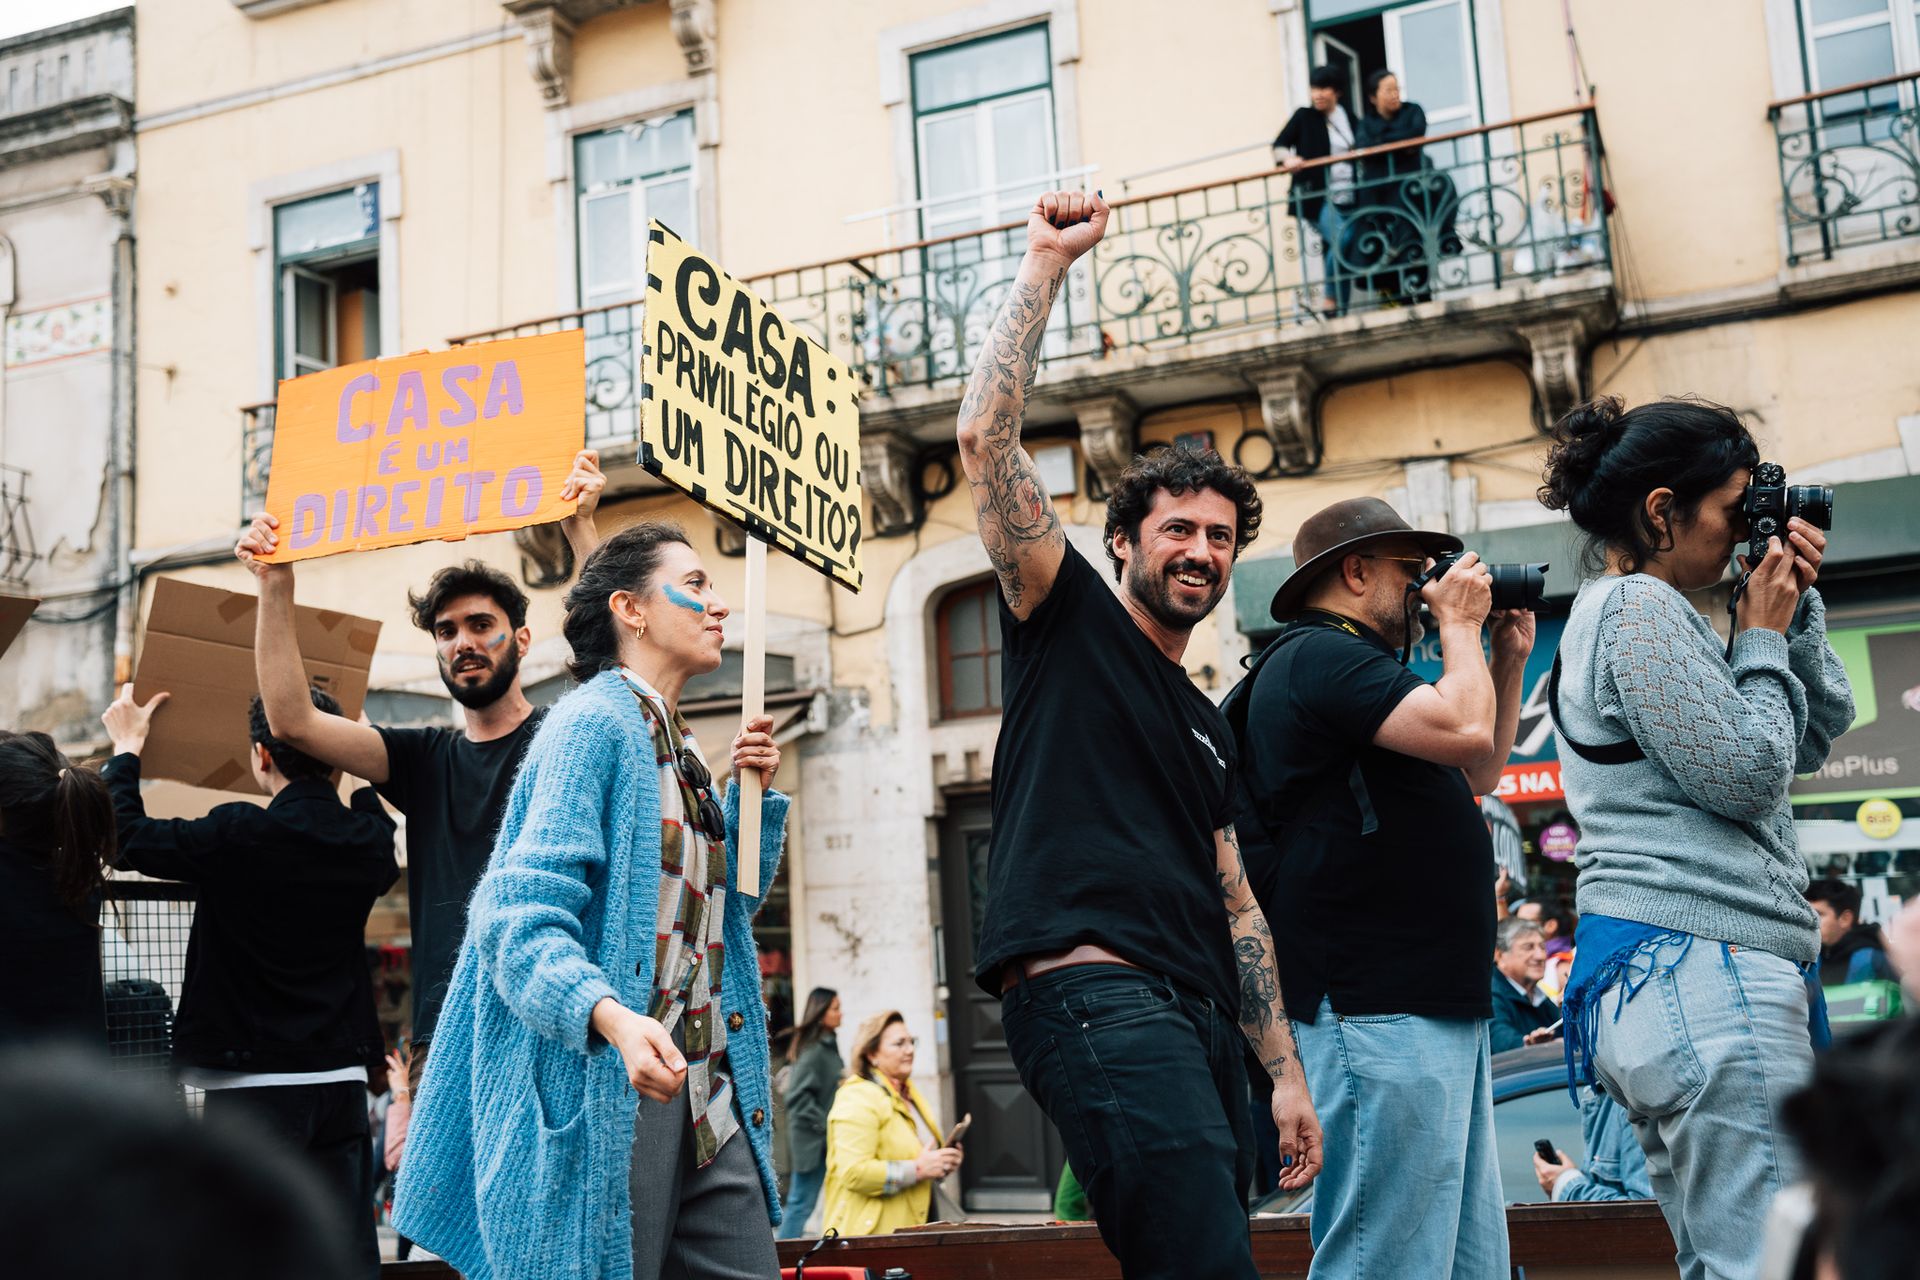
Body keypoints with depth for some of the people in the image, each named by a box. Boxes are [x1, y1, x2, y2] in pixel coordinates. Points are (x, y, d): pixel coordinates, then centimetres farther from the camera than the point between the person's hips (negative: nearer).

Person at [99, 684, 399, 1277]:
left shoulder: (240, 835, -15)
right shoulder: (368, 843, 1)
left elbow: (126, 837, -5)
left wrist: (125, 749, 10)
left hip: (254, 1083, -5)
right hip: (343, 1078, 5)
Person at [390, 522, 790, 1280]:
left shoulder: (680, 750, 18)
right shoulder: (594, 722, -8)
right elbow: (523, 919, -18)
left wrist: (754, 797, 13)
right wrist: (611, 1017, -34)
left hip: (707, 1096, 9)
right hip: (608, 1092, -8)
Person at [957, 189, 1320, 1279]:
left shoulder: (1210, 729, 27)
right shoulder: (1072, 621, 8)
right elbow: (986, 438, -3)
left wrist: (1288, 1073, 20)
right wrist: (1048, 261, -1)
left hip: (1195, 1014, 8)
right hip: (1091, 985, -8)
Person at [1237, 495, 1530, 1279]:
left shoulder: (1349, 662, 24)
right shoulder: (1316, 656, -9)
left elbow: (1476, 778, 31)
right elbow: (1464, 730, -21)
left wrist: (1508, 661, 22)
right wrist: (1458, 625, -3)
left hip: (1442, 1005, 11)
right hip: (1379, 1012, -11)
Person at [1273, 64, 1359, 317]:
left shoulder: (1349, 119, 12)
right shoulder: (1305, 117, 3)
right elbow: (1279, 145, -5)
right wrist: (1287, 158, -25)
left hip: (1347, 199, 4)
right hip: (1317, 199, -4)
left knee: (1338, 252, 4)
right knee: (1342, 242, -25)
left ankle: (1341, 312, 12)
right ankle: (1330, 301, -11)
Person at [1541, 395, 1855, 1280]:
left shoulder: (1628, 609, 23)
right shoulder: (1639, 608, -7)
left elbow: (1816, 736, 24)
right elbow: (1747, 776, -12)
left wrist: (1795, 604, 16)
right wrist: (1765, 638, 0)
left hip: (1654, 977, 11)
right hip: (1699, 971, -11)